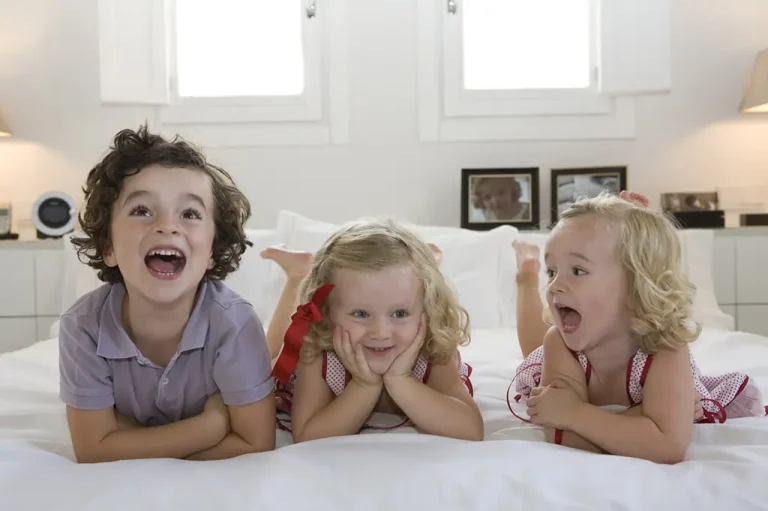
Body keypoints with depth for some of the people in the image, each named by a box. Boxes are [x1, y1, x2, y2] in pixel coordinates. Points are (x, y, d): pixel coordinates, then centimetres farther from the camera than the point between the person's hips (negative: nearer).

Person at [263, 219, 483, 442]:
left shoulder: (433, 352, -41)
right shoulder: (317, 353, -42)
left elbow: (471, 432, -50)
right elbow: (307, 441, -42)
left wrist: (400, 381, -58)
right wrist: (365, 385, -54)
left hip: (406, 383, 0)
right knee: (275, 365, 24)